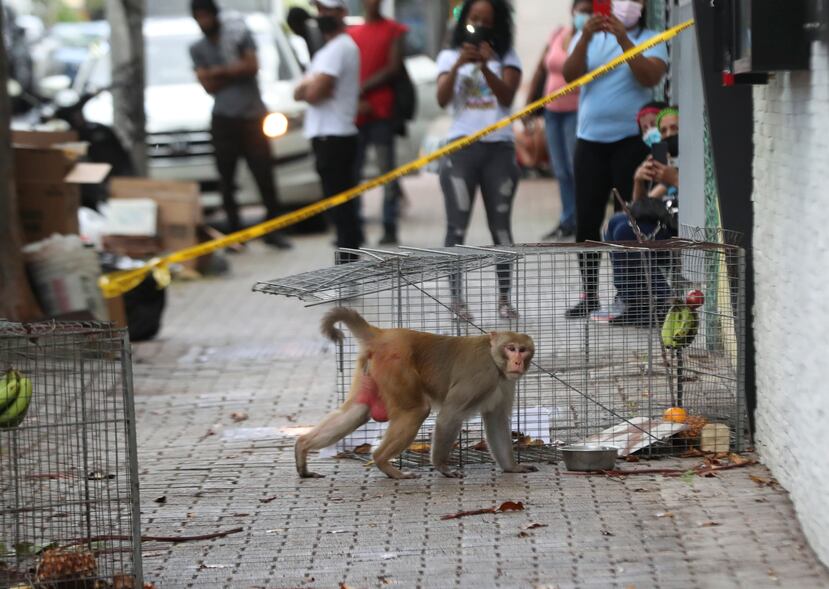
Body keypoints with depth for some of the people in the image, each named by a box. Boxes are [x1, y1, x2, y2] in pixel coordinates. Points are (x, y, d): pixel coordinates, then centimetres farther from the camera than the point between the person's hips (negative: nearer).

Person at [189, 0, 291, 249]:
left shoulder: (239, 34, 6)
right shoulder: (197, 49, 10)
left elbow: (252, 66, -7)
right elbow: (208, 85, -1)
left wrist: (221, 71, -7)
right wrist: (237, 71, -4)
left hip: (252, 116, -1)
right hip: (224, 119, 1)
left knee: (265, 175, -4)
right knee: (227, 180, 0)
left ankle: (272, 231, 4)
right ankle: (235, 232, 7)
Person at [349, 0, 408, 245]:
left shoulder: (394, 30, 5)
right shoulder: (351, 33, 17)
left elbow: (394, 68, -3)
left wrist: (363, 88, -8)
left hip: (382, 112, -4)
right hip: (354, 112, 4)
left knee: (387, 170, -5)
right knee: (351, 172, 3)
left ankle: (390, 227, -5)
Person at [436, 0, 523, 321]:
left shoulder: (507, 57, 8)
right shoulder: (450, 56, 8)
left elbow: (507, 96, -5)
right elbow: (442, 99, -4)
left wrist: (484, 66, -17)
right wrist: (458, 65, -17)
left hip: (499, 148, 1)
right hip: (461, 148, -1)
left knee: (501, 225, 3)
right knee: (457, 226, -5)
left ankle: (504, 298, 6)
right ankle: (456, 299, -4)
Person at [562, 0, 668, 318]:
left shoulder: (650, 39, 5)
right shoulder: (587, 39, 12)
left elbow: (650, 77, -13)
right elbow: (570, 75, -3)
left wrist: (623, 39, -21)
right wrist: (586, 37, -17)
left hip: (632, 140, -3)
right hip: (590, 139, 3)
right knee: (587, 220, 3)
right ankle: (589, 294, 11)